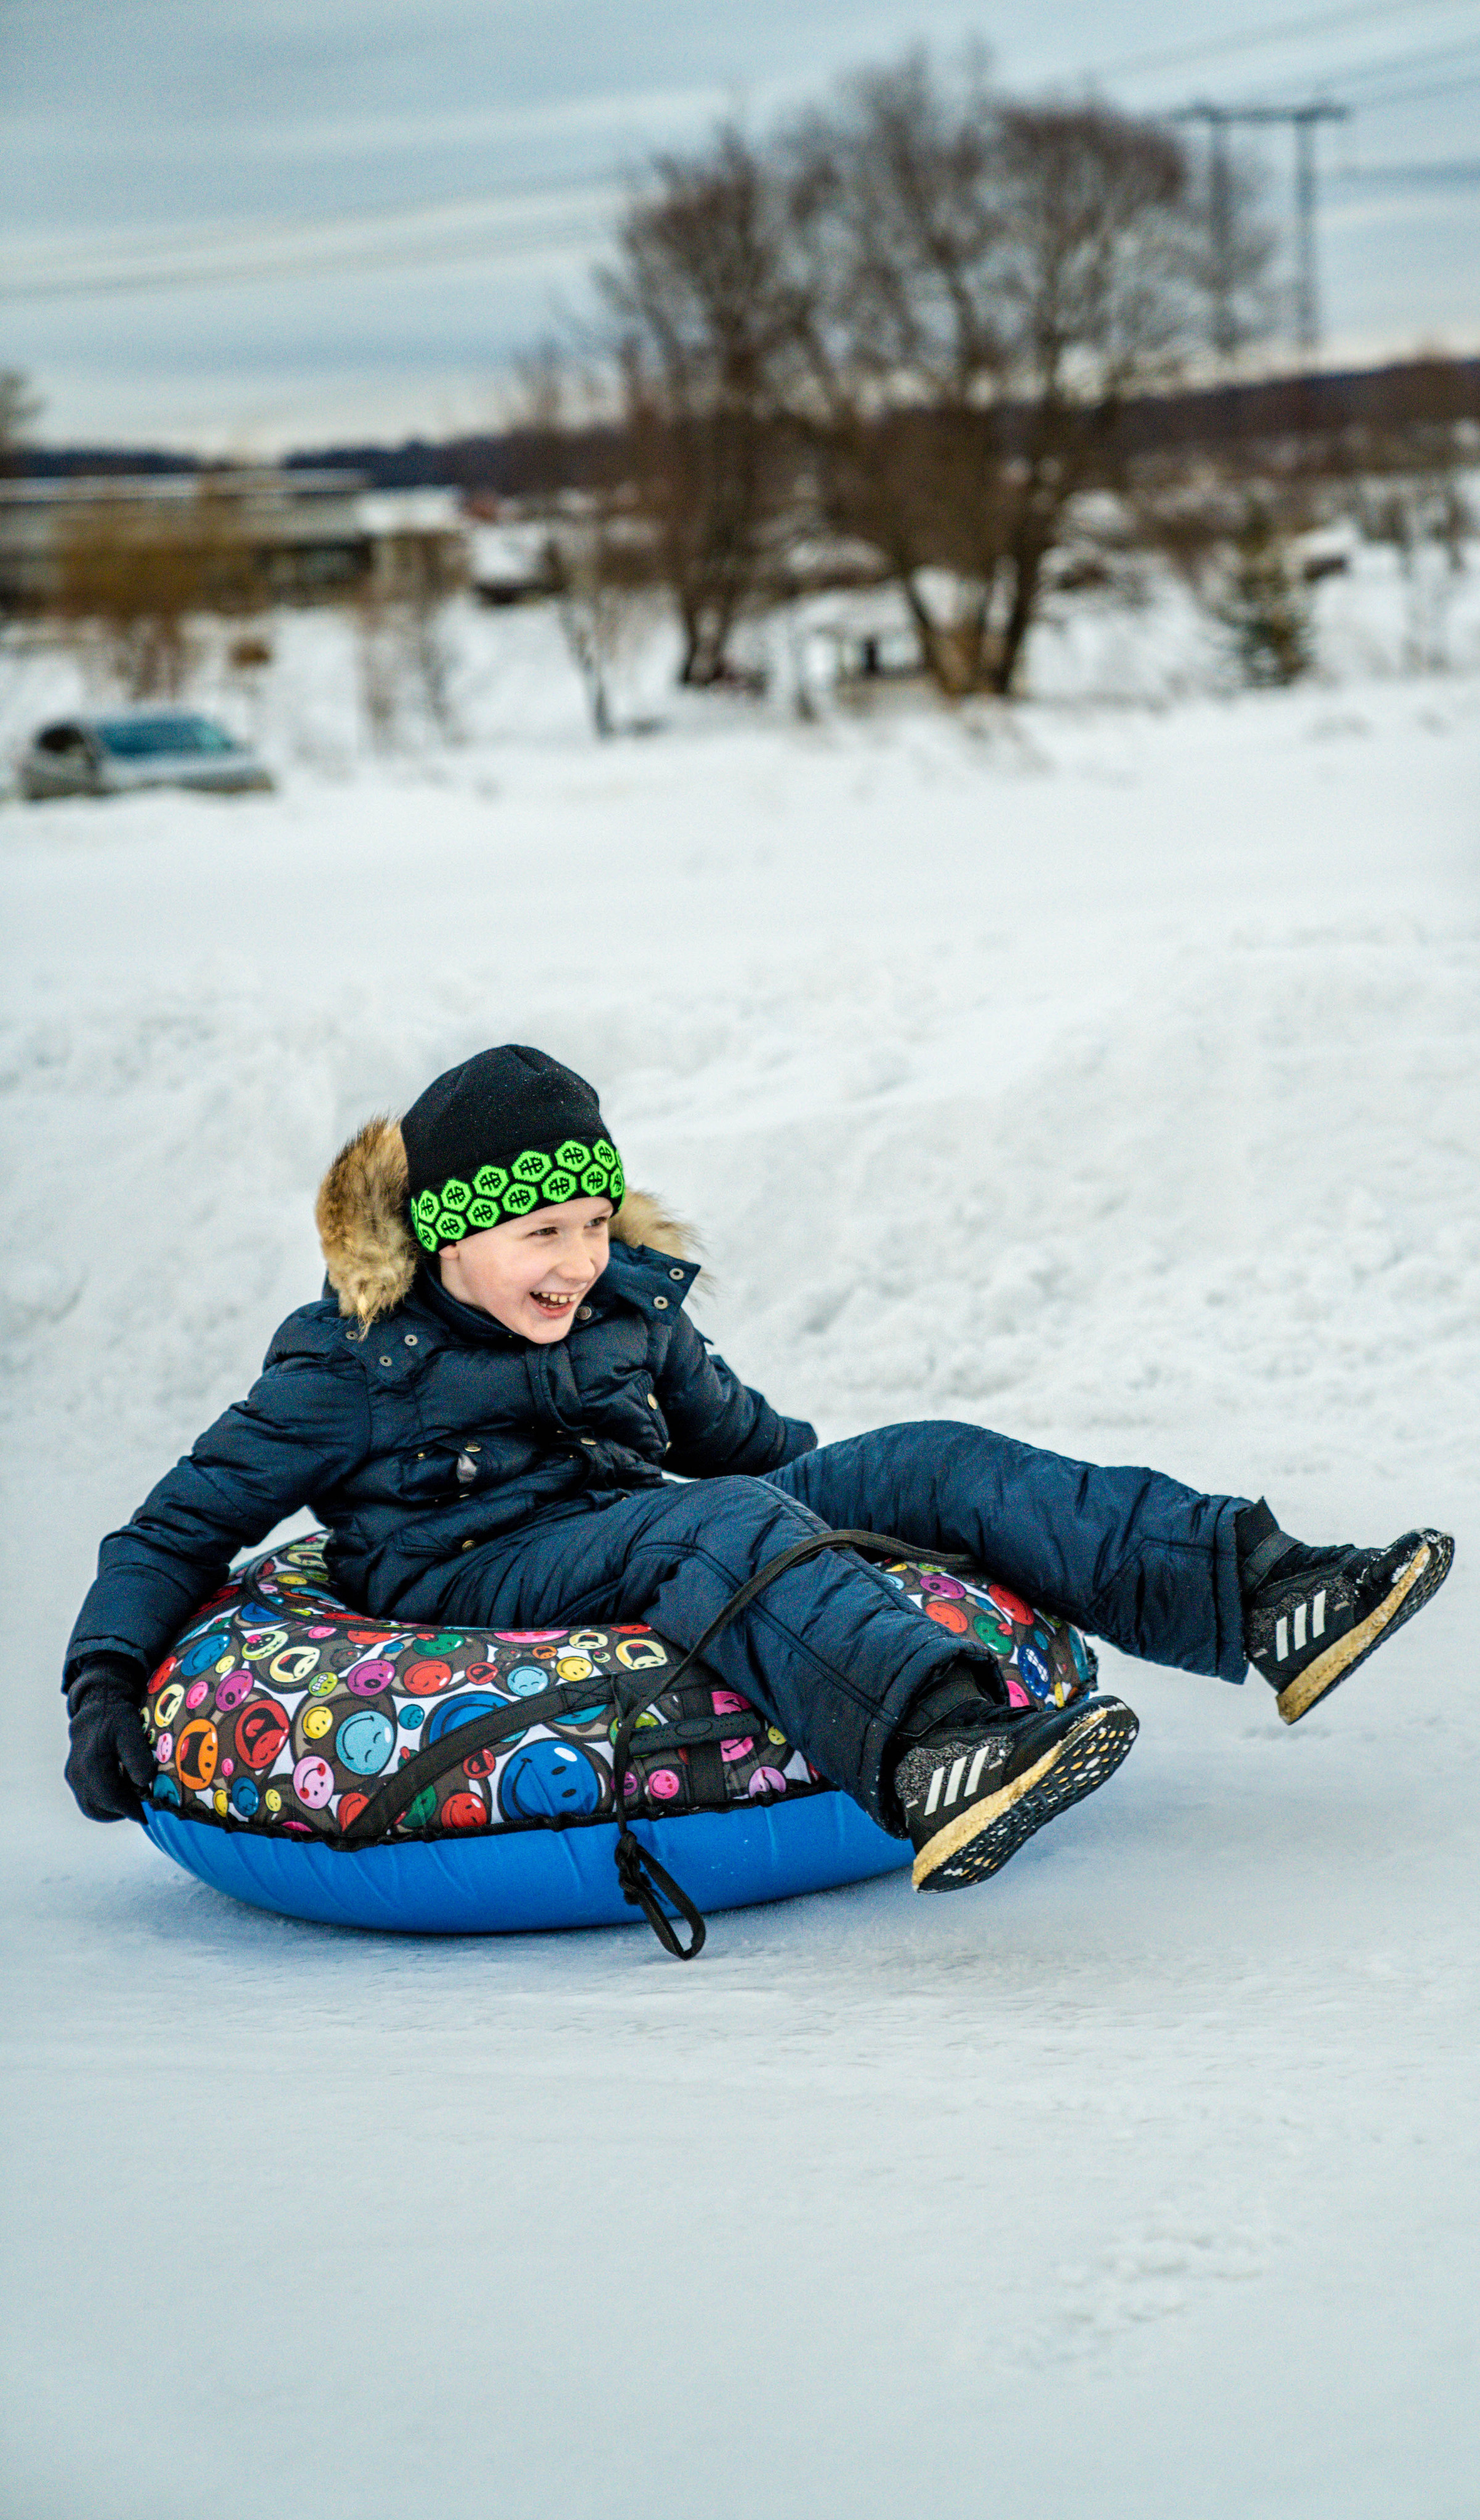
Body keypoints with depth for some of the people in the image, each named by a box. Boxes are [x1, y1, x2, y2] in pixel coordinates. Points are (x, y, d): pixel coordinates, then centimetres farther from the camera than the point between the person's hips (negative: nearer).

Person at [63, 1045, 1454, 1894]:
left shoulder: (630, 1311, 15)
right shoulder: (347, 1370, -2)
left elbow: (734, 1435, 29)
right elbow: (177, 1529, 0)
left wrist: (874, 1502, 21)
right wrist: (104, 1682, -14)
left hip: (648, 1546, 7)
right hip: (477, 1578, -7)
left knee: (926, 1463, -11)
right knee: (717, 1528, -38)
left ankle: (1260, 1592, -22)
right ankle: (928, 1751, -68)